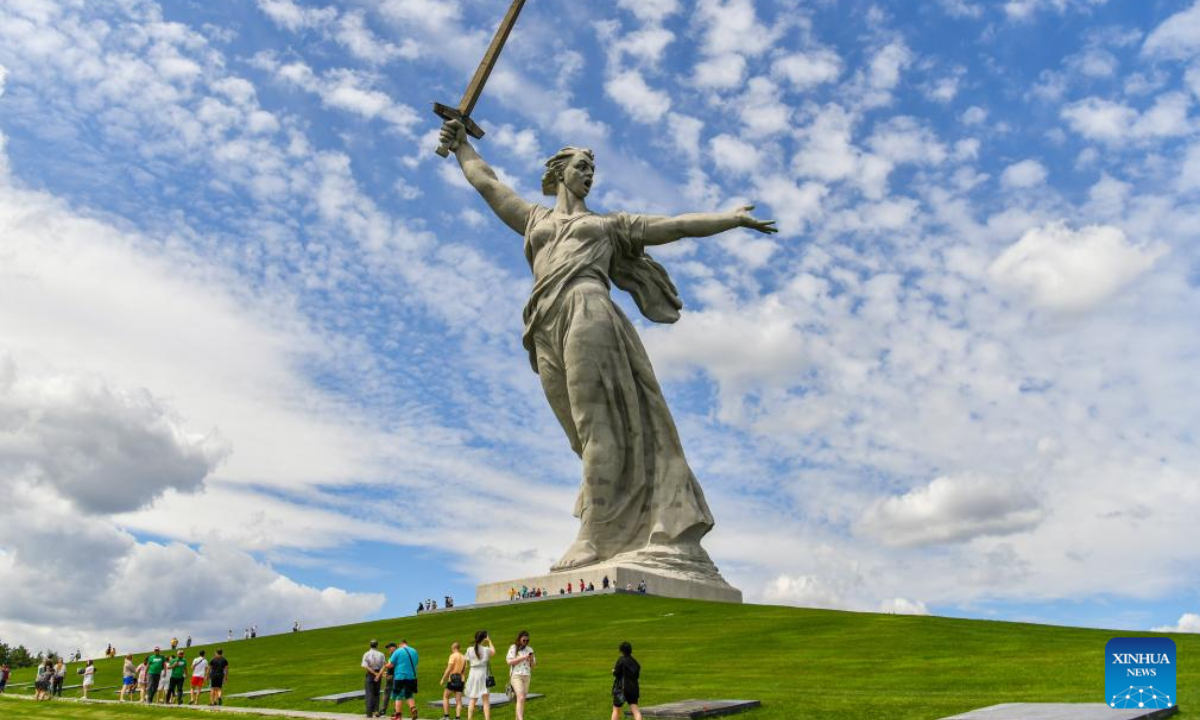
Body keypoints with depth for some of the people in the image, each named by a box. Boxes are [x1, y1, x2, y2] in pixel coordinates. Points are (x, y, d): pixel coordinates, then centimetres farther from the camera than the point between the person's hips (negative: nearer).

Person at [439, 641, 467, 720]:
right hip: (461, 680, 5)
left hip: (452, 679, -5)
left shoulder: (453, 656, -7)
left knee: (445, 697, 10)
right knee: (458, 700, 5)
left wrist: (443, 679, -7)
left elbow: (449, 669, -12)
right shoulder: (463, 658, 12)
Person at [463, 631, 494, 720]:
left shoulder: (469, 650, -1)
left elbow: (467, 664, 5)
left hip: (473, 674, 3)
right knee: (486, 701, 2)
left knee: (472, 700, 11)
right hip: (483, 674, -3)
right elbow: (493, 651, 16)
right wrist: (489, 641, 21)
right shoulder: (486, 649, -6)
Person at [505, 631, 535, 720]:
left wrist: (531, 659, -8)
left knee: (522, 700, 4)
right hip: (516, 676, -4)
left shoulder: (529, 649, 11)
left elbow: (533, 665, 14)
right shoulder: (513, 648, 1)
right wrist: (523, 657, -15)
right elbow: (509, 662, -10)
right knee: (521, 698, -18)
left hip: (526, 676, 4)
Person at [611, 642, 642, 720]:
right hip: (633, 688, 5)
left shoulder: (621, 660, -10)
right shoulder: (634, 662, 9)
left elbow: (616, 673, -12)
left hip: (622, 688, -5)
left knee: (616, 709, 11)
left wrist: (614, 670, 8)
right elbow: (637, 675, 14)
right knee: (635, 710, -2)